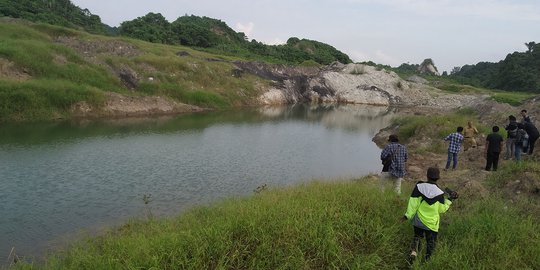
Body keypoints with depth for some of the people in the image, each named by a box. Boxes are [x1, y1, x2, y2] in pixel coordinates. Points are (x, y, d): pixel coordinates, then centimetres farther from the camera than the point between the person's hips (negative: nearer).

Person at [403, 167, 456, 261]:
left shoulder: (419, 187, -13)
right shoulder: (439, 193, -16)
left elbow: (413, 203, -11)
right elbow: (442, 209, -5)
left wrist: (408, 215, -2)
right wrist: (449, 199, 5)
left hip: (418, 220, 2)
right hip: (432, 223, -2)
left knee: (417, 236, 23)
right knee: (431, 242, 18)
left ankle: (414, 250, 2)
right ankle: (428, 258, 24)